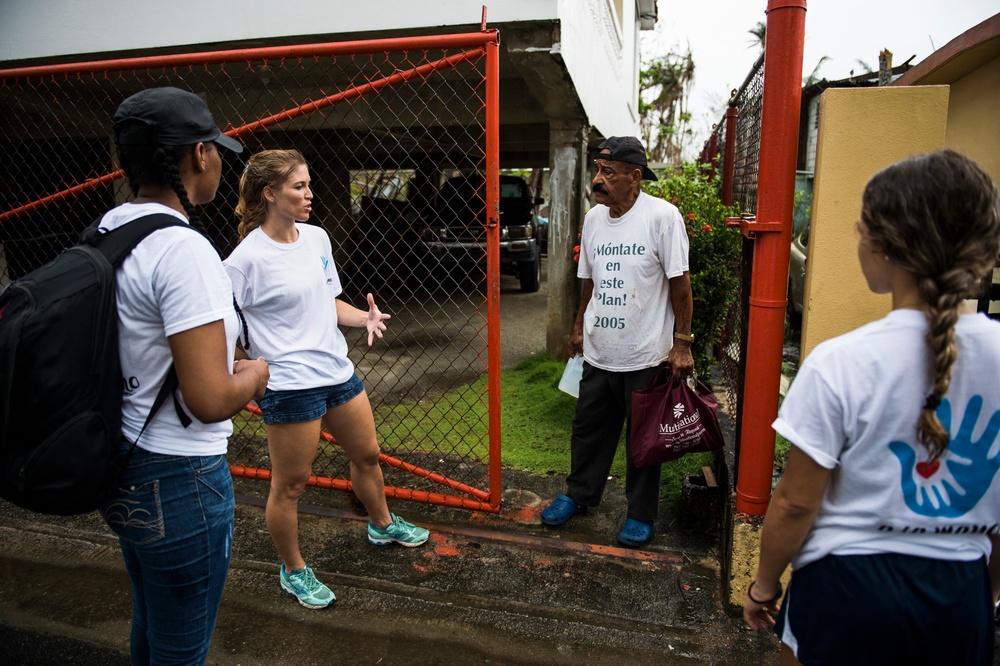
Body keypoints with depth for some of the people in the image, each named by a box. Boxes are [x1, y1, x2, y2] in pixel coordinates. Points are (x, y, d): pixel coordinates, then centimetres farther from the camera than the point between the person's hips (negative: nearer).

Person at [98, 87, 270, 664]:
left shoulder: (108, 231, 4)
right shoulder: (183, 249, -24)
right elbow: (210, 400, -27)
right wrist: (254, 376, -7)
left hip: (122, 469, 9)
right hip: (178, 481, -9)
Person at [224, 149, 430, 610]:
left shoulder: (317, 238, 6)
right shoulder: (247, 258, -15)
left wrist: (365, 318, -3)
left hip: (337, 371, 8)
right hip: (289, 385, -7)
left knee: (367, 455, 21)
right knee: (290, 484, 8)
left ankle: (382, 525, 48)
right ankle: (293, 571, 31)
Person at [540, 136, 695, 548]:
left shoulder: (662, 216, -12)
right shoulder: (593, 218, 6)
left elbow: (680, 282, -10)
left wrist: (682, 342, -12)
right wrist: (578, 326, 19)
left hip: (646, 354, -5)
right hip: (598, 351, 5)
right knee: (589, 427, 17)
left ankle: (641, 514, 27)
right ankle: (579, 495, 37)